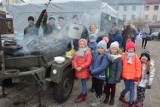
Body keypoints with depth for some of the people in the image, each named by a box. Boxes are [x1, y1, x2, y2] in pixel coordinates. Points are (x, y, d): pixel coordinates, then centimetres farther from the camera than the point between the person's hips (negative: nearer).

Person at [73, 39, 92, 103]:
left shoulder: (88, 52, -10)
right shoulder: (77, 52, 7)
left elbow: (88, 62, -17)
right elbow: (75, 61, 3)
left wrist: (81, 67, -22)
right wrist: (76, 67, -15)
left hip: (85, 71, -5)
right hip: (78, 71, 5)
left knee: (84, 83, 4)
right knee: (83, 83, 21)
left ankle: (83, 97, 16)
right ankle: (84, 93, 39)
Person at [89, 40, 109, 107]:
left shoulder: (105, 57, -17)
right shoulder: (96, 55, 6)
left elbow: (102, 67, -25)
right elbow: (92, 63, 12)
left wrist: (93, 71, -24)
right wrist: (91, 70, -7)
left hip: (100, 75, -7)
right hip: (94, 75, 7)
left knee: (99, 88, 11)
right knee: (95, 86, 21)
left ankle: (97, 99, 34)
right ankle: (98, 97, 45)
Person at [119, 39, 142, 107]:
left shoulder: (136, 57, -5)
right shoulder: (123, 56, -6)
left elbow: (138, 67, -4)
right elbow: (121, 66, 0)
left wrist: (137, 76, -6)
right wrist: (120, 74, 3)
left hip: (133, 76, 1)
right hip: (125, 75, 0)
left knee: (131, 89, 8)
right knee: (127, 88, 10)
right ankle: (122, 95, 41)